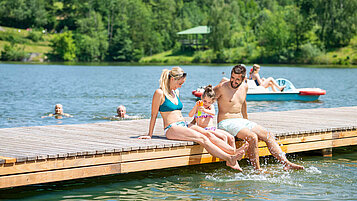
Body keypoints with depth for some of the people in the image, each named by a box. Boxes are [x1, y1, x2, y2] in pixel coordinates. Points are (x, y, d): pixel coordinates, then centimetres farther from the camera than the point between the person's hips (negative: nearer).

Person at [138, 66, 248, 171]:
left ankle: (233, 152, -39)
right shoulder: (160, 93, -4)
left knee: (207, 134, -21)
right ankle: (229, 159, -44)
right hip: (171, 128, -7)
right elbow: (154, 115, -2)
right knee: (202, 138, -29)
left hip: (184, 124, 8)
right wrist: (149, 135, 0)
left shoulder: (176, 92, 20)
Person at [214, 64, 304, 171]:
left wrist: (246, 120, 33)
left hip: (241, 121, 7)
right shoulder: (222, 87, -11)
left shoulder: (244, 86, 9)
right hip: (226, 122, -7)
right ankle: (257, 170, -24)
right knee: (253, 137, -30)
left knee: (268, 136, -6)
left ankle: (286, 163, -8)